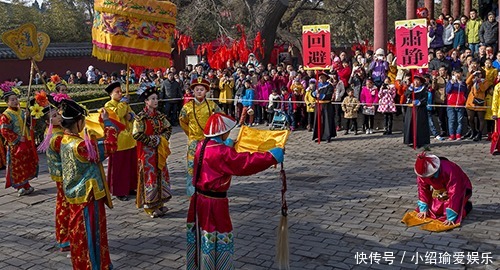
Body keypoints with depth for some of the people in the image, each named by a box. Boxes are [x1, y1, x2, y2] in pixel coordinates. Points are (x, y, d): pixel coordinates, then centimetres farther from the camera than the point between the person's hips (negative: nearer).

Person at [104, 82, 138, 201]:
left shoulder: (125, 104, 15)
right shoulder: (109, 105, -7)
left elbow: (133, 114, 10)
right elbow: (117, 113, -26)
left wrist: (131, 116, -12)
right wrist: (123, 103, -14)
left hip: (130, 140, 7)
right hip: (118, 141, -7)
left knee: (131, 165, 12)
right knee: (118, 167, 0)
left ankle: (129, 188, 24)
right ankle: (119, 191, 8)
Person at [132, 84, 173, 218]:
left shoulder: (159, 115, 6)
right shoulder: (141, 117, -13)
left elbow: (168, 128, 12)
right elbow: (137, 134, -19)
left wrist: (162, 139, -7)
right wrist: (153, 140, -16)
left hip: (159, 151, 7)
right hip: (147, 152, -7)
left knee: (161, 175, 10)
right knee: (149, 176, -1)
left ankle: (159, 203, 22)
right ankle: (150, 207, 8)